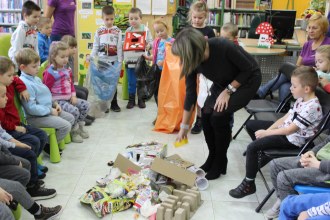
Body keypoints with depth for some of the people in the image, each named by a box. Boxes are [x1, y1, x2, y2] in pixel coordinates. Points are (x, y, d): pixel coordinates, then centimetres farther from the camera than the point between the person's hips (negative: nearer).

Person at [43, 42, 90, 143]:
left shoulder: (67, 70, 9)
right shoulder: (50, 73, -16)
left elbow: (71, 83, 20)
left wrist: (73, 96, 6)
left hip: (68, 98, 9)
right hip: (57, 100, -9)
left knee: (85, 105, 1)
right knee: (74, 111, -26)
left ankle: (79, 126, 18)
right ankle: (73, 132, 0)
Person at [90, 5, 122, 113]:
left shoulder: (118, 31, 0)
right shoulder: (99, 31, 2)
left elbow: (119, 47, -2)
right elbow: (95, 47, 5)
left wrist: (120, 61, -7)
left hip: (114, 61, 0)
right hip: (102, 61, 1)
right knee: (102, 82, 5)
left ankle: (114, 103, 18)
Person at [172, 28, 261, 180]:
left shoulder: (223, 47, -37)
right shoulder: (192, 61, -20)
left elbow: (249, 69, -20)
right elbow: (190, 93, -10)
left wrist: (228, 91, -22)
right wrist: (184, 127, -5)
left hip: (247, 80, -5)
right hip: (223, 82, 5)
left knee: (219, 115, -20)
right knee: (206, 114, -11)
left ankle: (220, 164, 0)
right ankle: (212, 158, 11)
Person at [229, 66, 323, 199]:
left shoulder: (312, 107, -26)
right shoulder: (301, 100, 4)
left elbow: (290, 130, -26)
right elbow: (286, 118, 7)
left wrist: (266, 133, -18)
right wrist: (267, 131, -5)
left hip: (293, 139, -10)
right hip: (285, 130, 10)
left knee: (252, 147, -23)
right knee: (251, 125, 17)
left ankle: (248, 184, -9)